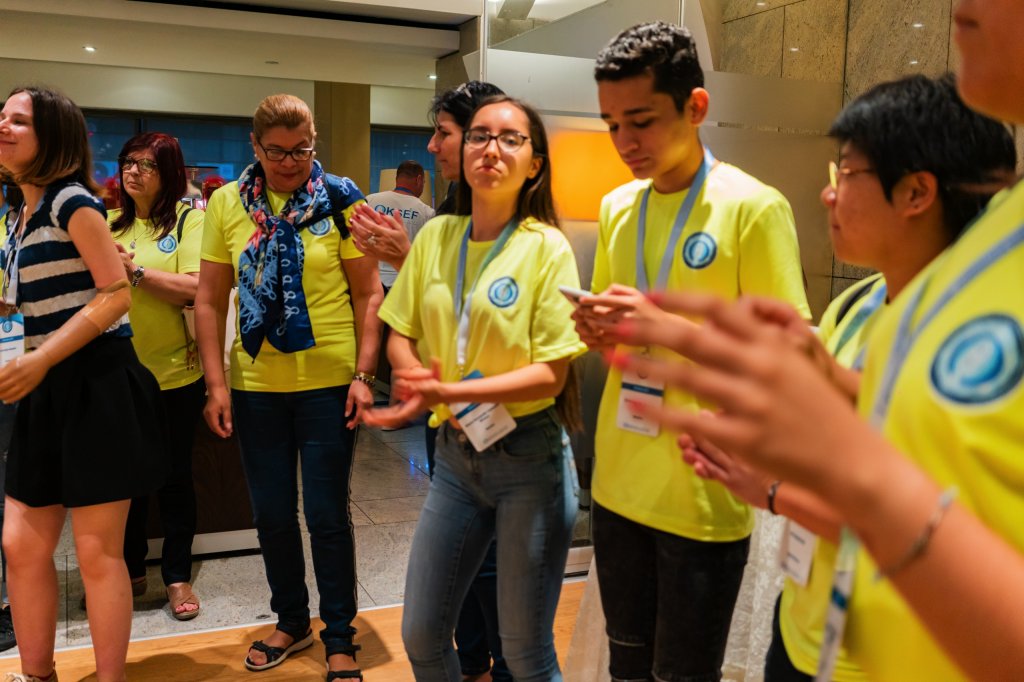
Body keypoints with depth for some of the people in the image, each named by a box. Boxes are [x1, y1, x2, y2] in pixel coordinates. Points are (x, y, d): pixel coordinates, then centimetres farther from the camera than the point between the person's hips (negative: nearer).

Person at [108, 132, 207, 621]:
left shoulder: (188, 219, -5)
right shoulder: (110, 224, 9)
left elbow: (197, 288, -16)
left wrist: (136, 270, -19)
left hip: (174, 373, -4)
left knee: (174, 476, 9)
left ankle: (177, 575, 22)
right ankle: (131, 570, 31)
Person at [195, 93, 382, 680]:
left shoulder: (340, 200, -4)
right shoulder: (226, 204, 2)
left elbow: (368, 293, -3)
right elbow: (210, 300, 4)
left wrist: (364, 374, -10)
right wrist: (217, 383, -2)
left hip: (329, 381, -3)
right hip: (256, 383, 3)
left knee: (327, 514, 4)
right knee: (272, 511, 14)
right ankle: (291, 621, 35)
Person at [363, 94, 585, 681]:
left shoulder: (546, 247, -10)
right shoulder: (436, 236, 4)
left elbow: (551, 373, -14)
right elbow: (400, 335, 8)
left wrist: (450, 391, -23)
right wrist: (418, 383, -14)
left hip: (528, 455, -4)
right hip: (455, 451, 5)